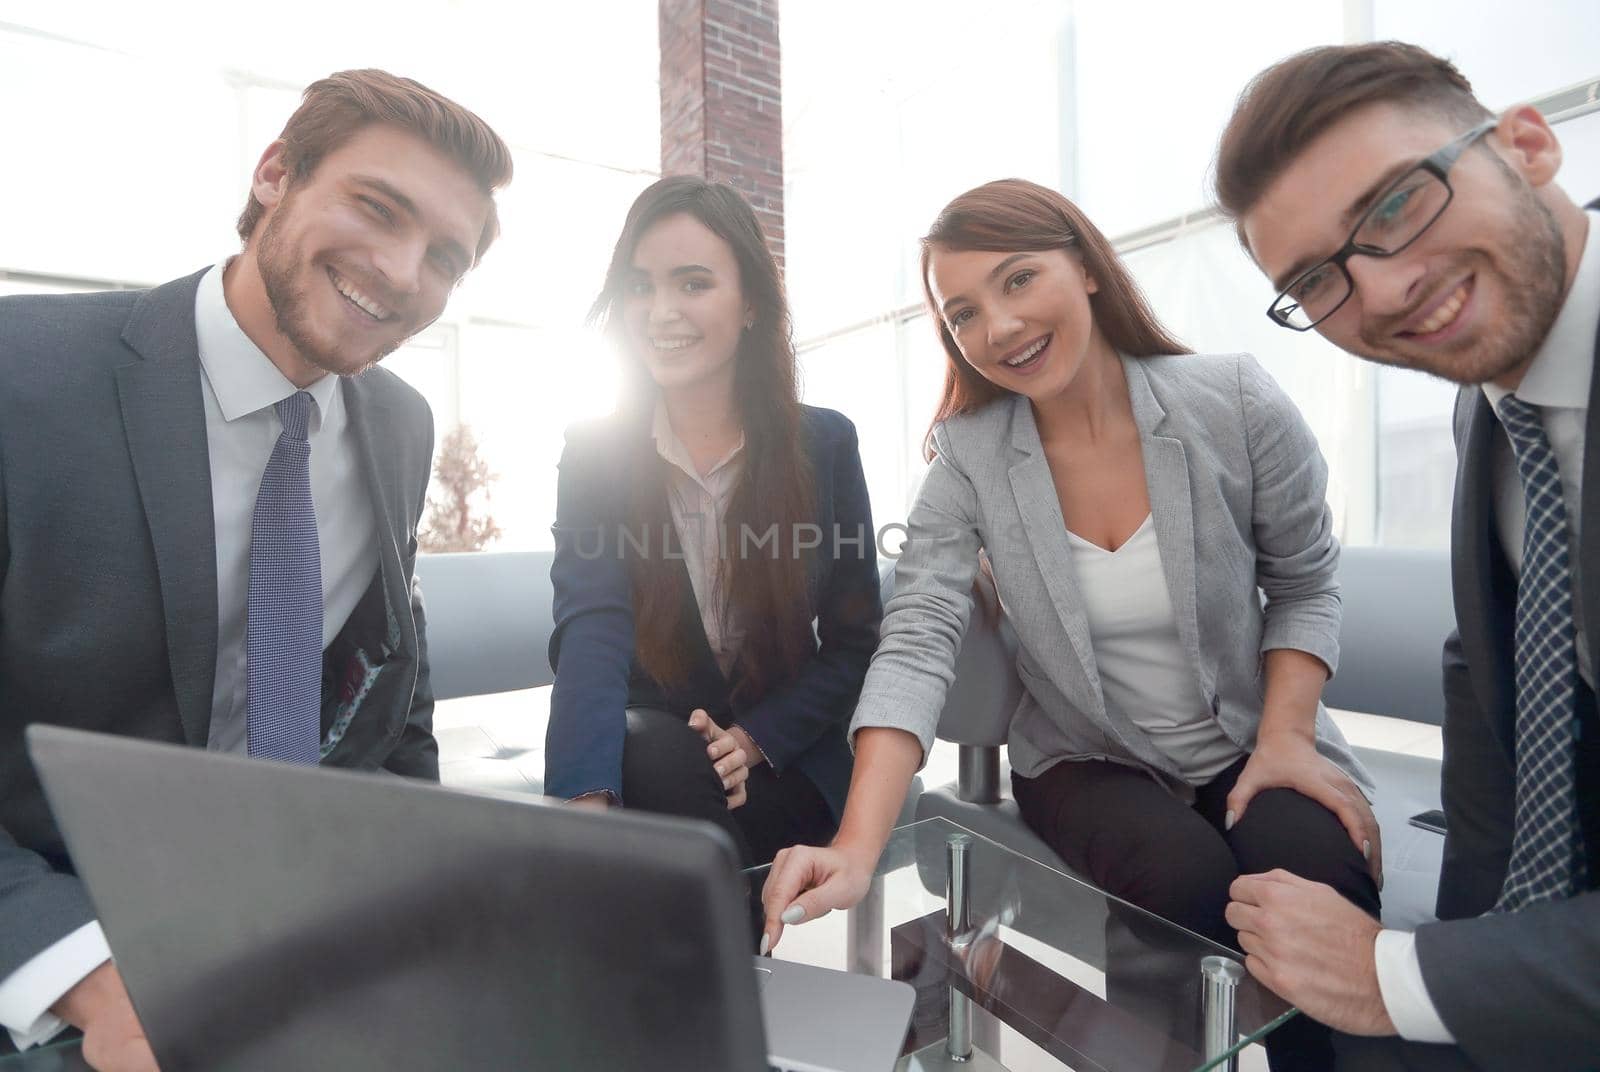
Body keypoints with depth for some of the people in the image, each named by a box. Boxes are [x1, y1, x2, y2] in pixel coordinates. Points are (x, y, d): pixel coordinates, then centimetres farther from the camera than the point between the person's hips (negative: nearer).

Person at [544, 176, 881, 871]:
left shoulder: (825, 444, -4)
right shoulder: (593, 452, -5)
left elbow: (855, 643, -2)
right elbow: (591, 632, -22)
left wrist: (758, 737, -16)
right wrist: (585, 798, -38)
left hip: (787, 768, 0)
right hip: (645, 767, 1)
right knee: (652, 751, -32)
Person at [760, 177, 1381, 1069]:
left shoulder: (1235, 405, -11)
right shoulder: (969, 458, -12)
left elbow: (1305, 585, 2)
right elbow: (916, 646, -21)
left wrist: (1286, 738, -13)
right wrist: (857, 852, -32)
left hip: (1248, 746, 1)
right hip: (1091, 762, 0)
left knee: (1315, 868, -28)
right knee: (1186, 879, -28)